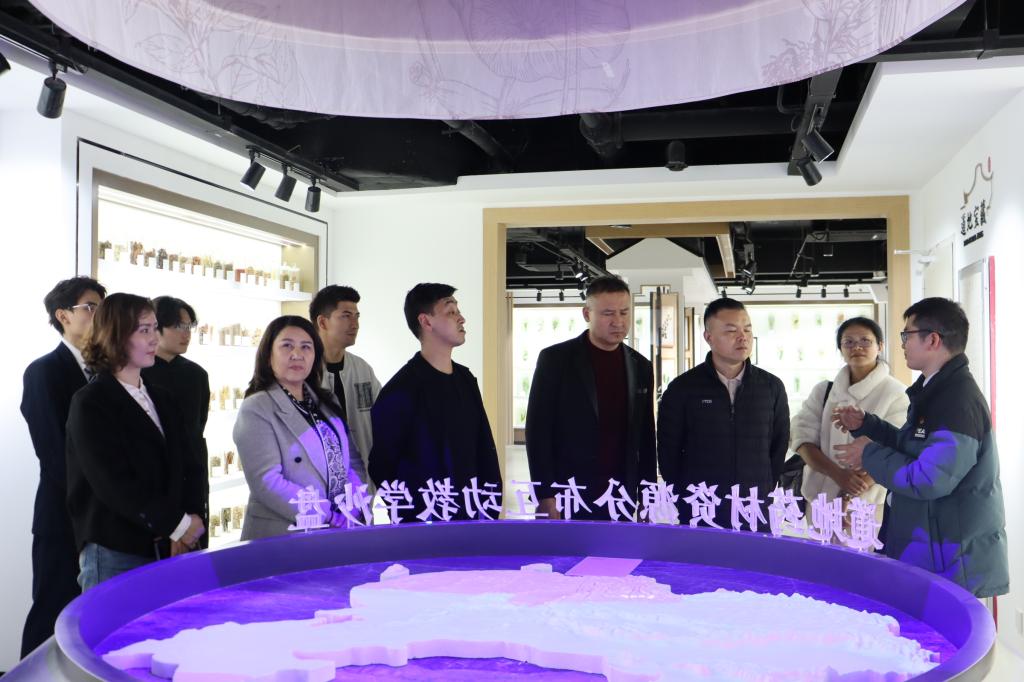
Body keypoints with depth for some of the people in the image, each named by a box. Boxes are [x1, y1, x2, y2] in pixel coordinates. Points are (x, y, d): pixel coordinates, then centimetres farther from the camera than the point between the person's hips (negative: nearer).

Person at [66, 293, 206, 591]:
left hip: (167, 548, 5)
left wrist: (190, 520, -8)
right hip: (114, 556, -5)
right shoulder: (90, 404, -4)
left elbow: (189, 466, 10)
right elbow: (113, 482, -13)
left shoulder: (162, 400, 16)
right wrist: (177, 524, -12)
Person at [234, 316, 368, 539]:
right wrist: (333, 517, -18)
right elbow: (267, 482, -15)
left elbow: (352, 463, 9)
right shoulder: (256, 410, -6)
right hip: (282, 538, -5)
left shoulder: (327, 403, 13)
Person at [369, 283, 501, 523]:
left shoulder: (465, 379, 9)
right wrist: (412, 515, -7)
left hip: (469, 514, 6)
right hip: (424, 521, -6)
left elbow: (484, 450, 10)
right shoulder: (401, 390, -12)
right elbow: (381, 465, -9)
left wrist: (489, 504, 3)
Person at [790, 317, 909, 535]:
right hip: (820, 500, 4)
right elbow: (802, 438, -1)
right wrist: (838, 474, -17)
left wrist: (848, 501, -17)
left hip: (869, 506, -3)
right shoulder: (823, 391, 8)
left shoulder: (896, 394, -4)